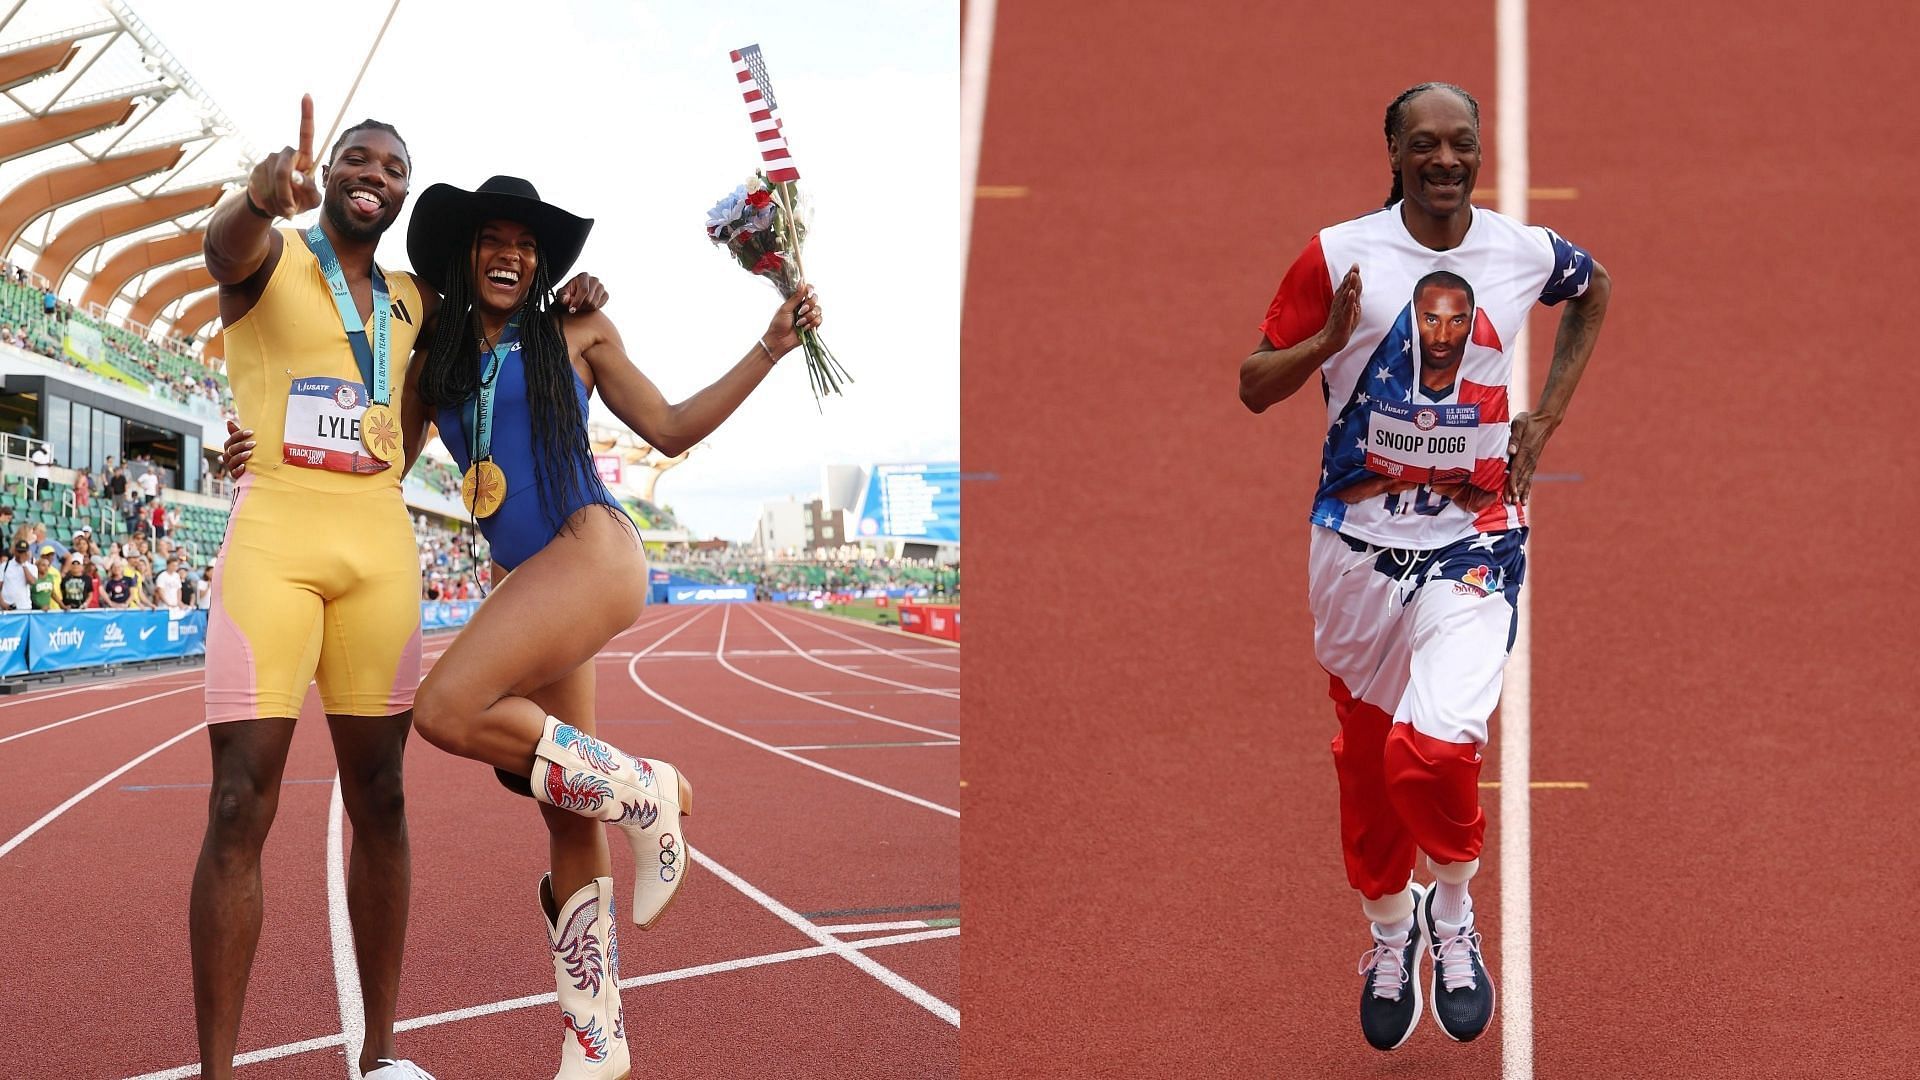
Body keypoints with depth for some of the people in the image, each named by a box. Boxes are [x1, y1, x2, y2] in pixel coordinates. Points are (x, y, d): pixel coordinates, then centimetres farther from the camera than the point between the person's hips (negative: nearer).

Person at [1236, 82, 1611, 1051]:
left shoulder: (1527, 251, 0)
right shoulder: (1340, 254, -6)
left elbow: (1595, 290, 24)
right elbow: (1254, 388, -2)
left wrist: (1546, 416, 14)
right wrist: (1330, 338, -22)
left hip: (1474, 537, -1)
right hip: (1360, 536, 1)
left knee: (1434, 747, -21)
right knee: (1366, 757, 13)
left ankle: (1452, 912, 10)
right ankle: (1389, 934, 39)